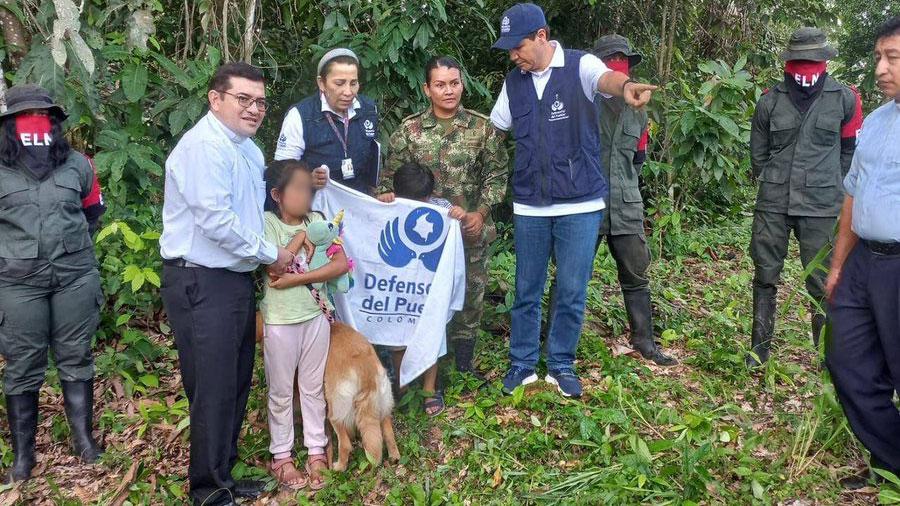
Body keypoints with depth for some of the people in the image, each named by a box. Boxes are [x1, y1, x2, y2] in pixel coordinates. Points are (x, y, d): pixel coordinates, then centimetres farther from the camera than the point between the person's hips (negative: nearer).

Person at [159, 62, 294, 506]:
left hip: (237, 279, 10)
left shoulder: (248, 149, 15)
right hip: (202, 284, -10)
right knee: (214, 390, -3)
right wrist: (271, 254, -12)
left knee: (237, 384, 17)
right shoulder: (204, 146, -16)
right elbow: (216, 220, -23)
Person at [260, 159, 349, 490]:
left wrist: (297, 279, -17)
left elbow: (341, 264, -8)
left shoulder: (317, 221, 0)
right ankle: (280, 456, 23)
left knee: (314, 387, 14)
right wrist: (300, 237, -14)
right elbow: (275, 268, -20)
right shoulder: (267, 222, -9)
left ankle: (316, 451, 25)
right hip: (281, 319, -3)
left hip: (316, 314, 3)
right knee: (281, 391, 10)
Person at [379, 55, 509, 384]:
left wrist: (481, 212, -8)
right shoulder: (409, 130, 1)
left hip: (471, 231, 1)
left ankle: (465, 363, 25)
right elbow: (391, 178, 5)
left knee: (470, 295, 8)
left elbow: (496, 174, 2)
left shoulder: (483, 128, 1)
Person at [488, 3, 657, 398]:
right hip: (529, 206, 3)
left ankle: (561, 365, 22)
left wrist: (625, 86, -55)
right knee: (526, 291, 11)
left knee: (572, 292, 4)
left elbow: (605, 78, -32)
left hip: (580, 205, -3)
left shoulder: (580, 66, -8)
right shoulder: (514, 82, 5)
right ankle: (522, 365, 26)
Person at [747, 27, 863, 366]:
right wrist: (774, 183, 13)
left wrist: (829, 186, 11)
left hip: (821, 206, -2)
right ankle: (759, 349, 16)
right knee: (765, 277, 7)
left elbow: (850, 150, 10)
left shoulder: (844, 100, 1)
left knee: (822, 283, 0)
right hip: (772, 204, 2)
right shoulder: (770, 101, 5)